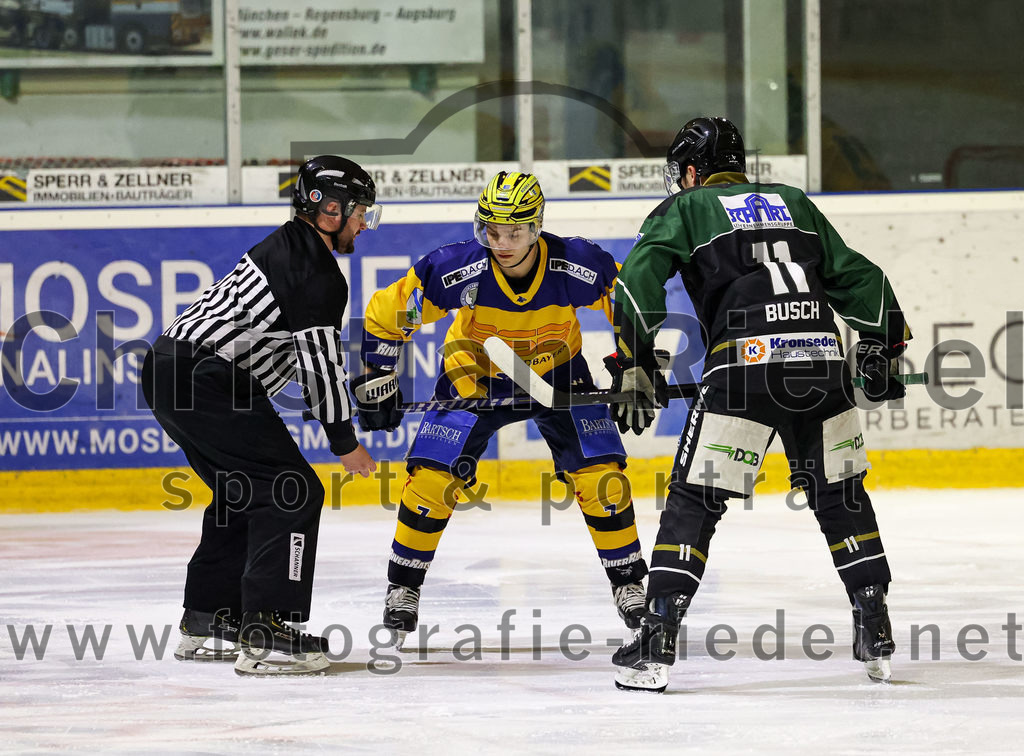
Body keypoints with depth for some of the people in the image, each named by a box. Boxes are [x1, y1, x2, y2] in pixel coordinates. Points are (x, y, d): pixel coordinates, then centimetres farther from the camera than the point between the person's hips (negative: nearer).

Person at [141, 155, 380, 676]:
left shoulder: (287, 246, 22)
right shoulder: (320, 275, -10)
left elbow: (310, 356, 30)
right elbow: (320, 365, -10)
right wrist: (345, 441, 2)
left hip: (170, 364, 10)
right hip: (209, 380, -10)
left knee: (243, 494, 23)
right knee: (292, 492, -8)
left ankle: (206, 623, 28)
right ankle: (265, 635, -14)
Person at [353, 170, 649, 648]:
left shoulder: (579, 267, -29)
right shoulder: (457, 269, -31)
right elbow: (387, 313, -18)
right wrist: (376, 376, -15)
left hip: (557, 372, 0)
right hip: (474, 374, 0)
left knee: (601, 476, -10)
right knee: (433, 477, -12)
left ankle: (629, 584, 7)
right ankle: (403, 588, 6)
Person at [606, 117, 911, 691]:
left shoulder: (685, 209, 17)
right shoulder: (794, 203, 28)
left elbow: (640, 280, 2)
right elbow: (854, 274, 26)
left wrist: (635, 365, 3)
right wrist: (883, 347, 33)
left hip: (747, 360, -4)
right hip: (823, 358, 4)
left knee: (695, 499, 2)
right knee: (841, 493, 20)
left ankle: (657, 643, -5)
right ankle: (877, 635, 17)